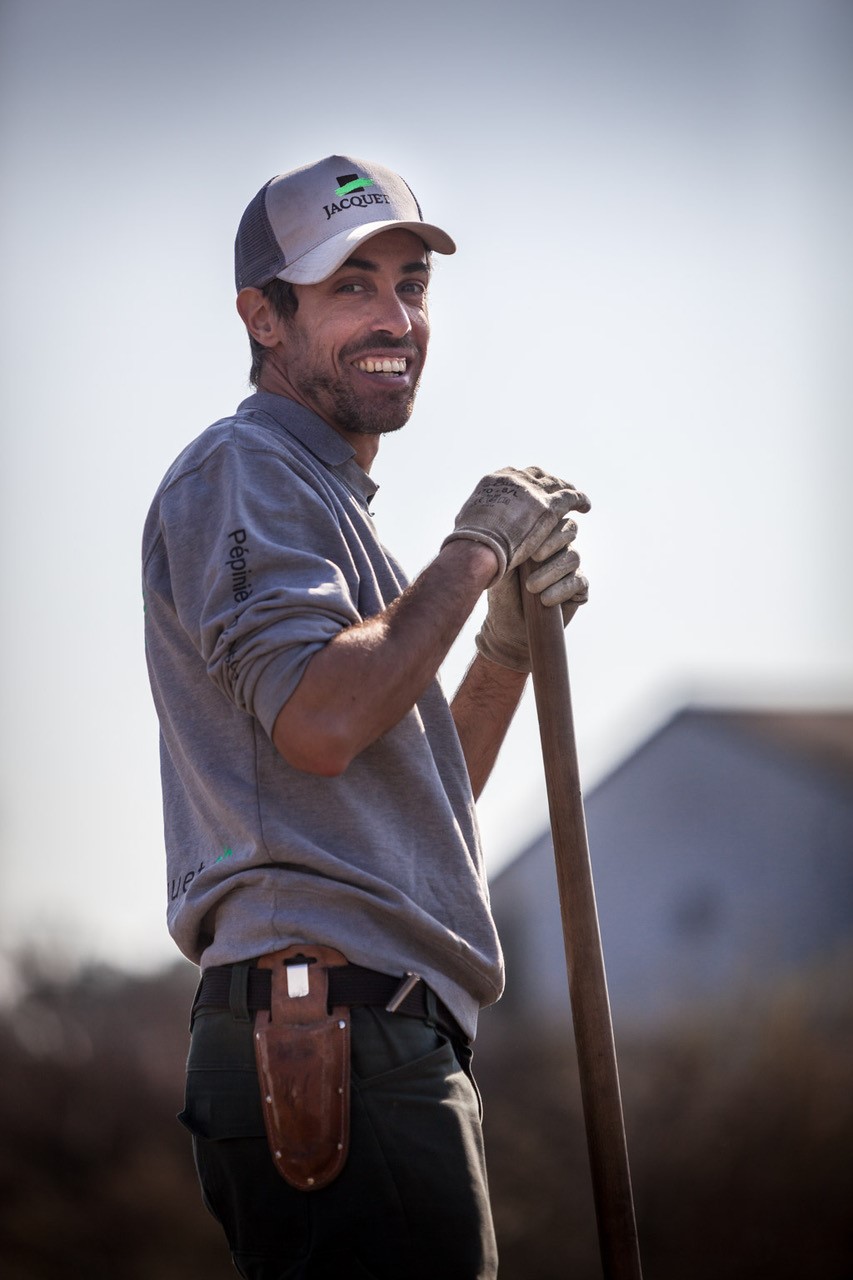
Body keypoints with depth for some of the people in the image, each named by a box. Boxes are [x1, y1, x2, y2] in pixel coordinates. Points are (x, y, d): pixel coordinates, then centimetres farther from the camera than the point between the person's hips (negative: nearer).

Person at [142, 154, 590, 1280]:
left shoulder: (330, 505, 28)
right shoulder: (244, 469, -2)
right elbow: (319, 721, -19)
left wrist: (512, 638, 13)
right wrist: (477, 551, -7)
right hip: (331, 1034, -10)